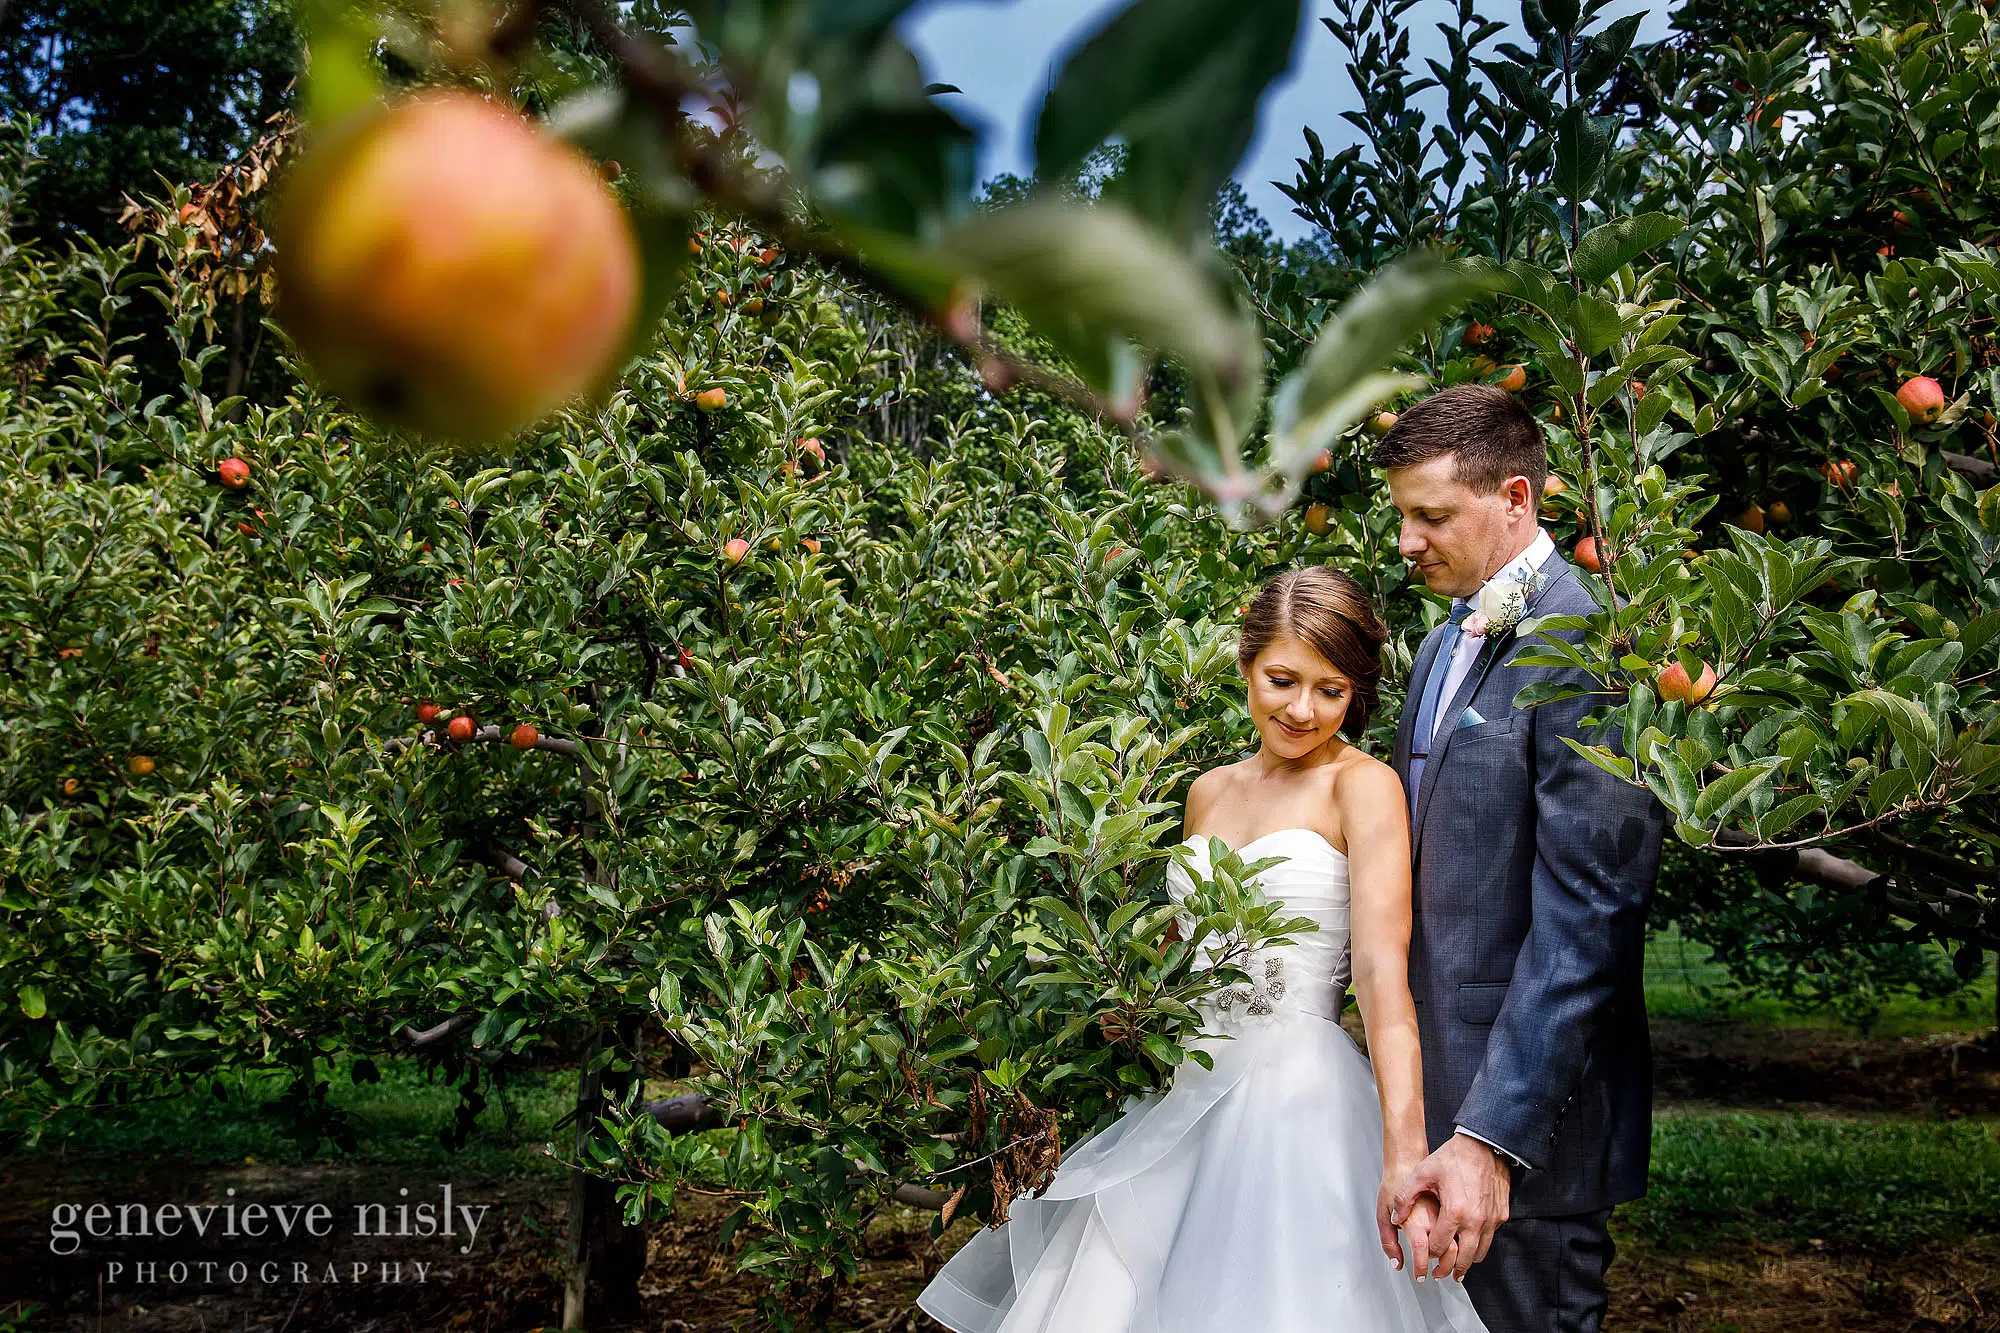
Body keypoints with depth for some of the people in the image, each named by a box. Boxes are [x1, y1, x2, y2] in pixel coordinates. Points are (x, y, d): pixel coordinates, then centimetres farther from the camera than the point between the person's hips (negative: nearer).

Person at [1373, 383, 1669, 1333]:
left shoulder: (1587, 651, -18)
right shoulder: (1443, 647, 12)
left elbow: (1583, 922, -23)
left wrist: (1491, 1137, -27)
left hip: (1527, 1111, -8)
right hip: (1433, 1082, 8)